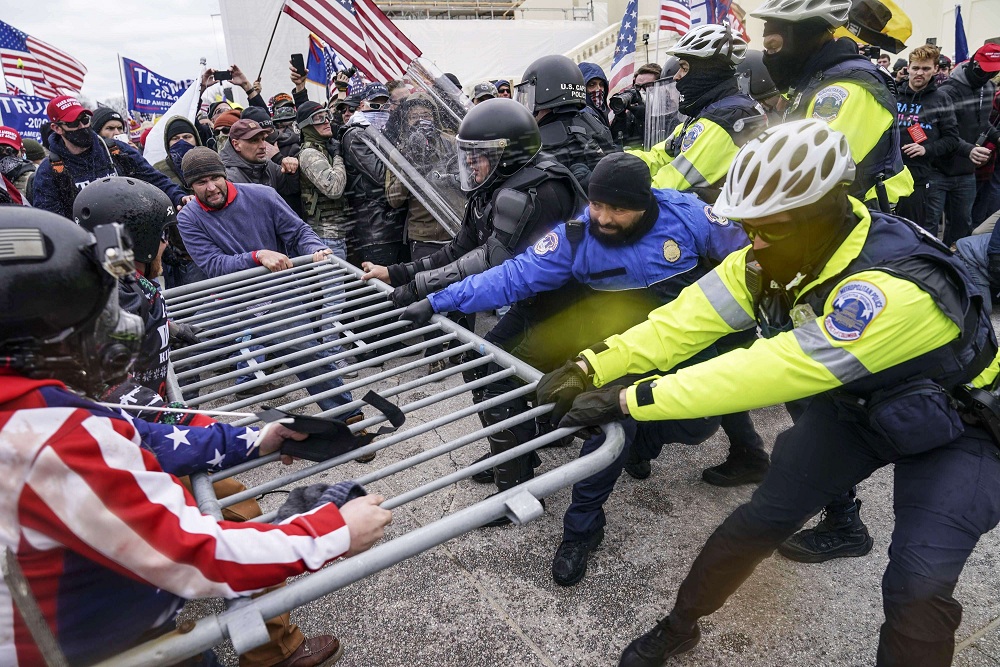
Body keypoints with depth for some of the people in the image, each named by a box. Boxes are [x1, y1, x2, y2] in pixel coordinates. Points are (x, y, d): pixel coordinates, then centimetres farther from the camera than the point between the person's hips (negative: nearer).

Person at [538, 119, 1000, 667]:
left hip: (951, 424, -4)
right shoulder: (779, 253, -19)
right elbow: (688, 318, -22)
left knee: (918, 588, -16)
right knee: (762, 518, 1)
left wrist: (627, 400, -43)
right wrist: (591, 368, -31)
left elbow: (772, 370, -44)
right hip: (854, 404, 5)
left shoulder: (894, 288, -40)